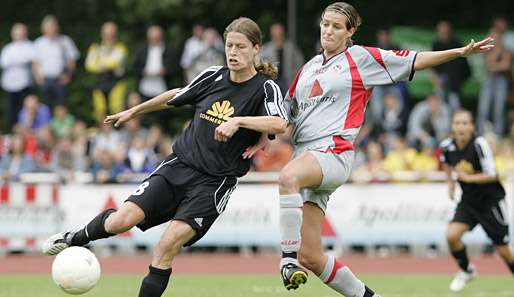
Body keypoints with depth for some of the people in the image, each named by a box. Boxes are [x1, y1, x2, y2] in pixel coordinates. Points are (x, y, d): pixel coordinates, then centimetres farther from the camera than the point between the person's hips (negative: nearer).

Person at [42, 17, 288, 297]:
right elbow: (176, 96, 25)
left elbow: (279, 124, -26)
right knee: (123, 220, -10)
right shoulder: (213, 76, 6)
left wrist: (238, 121, -36)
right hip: (179, 165, 3)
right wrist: (133, 111, 34)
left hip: (214, 182, -3)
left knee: (168, 246, -20)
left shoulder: (265, 88, -7)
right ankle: (76, 239, 20)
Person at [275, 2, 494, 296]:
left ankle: (289, 257, -41)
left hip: (334, 152, -6)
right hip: (304, 156, 6)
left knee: (288, 177, -41)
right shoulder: (309, 68, 23)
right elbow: (285, 112, 30)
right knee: (310, 257, -1)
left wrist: (461, 51, -5)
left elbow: (415, 61, 3)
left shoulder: (361, 57, 7)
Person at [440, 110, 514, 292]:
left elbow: (492, 175, -22)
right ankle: (466, 271, 11)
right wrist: (450, 183, 10)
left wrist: (469, 178, -28)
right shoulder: (447, 146, -7)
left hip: (491, 200, -4)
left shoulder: (479, 144, -23)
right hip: (469, 200, 4)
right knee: (452, 235, -16)